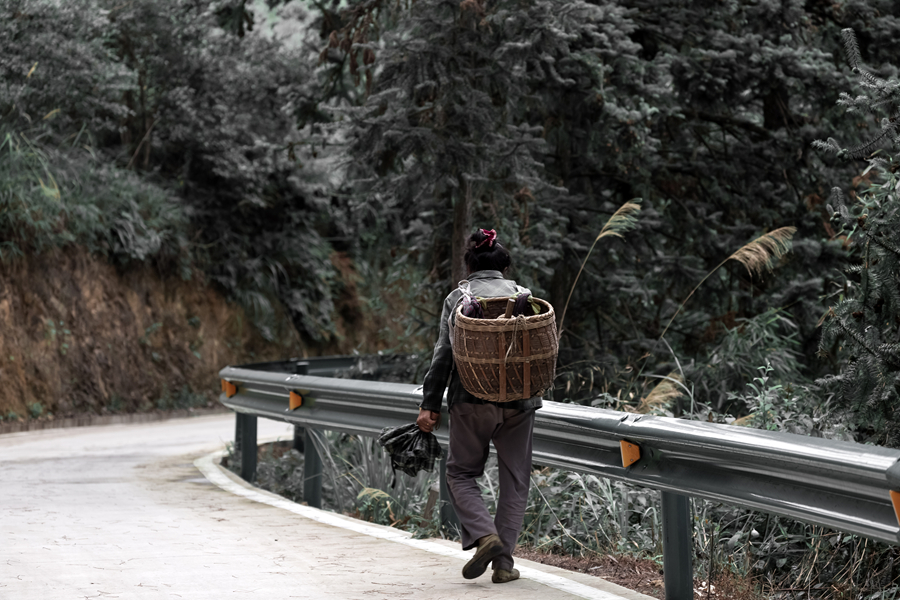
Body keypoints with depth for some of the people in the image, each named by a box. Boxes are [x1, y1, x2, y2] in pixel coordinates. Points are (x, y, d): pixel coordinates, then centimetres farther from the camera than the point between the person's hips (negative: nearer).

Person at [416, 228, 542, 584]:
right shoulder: (521, 295, 6)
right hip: (518, 401, 2)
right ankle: (504, 561, 5)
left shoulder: (458, 298, 1)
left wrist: (429, 404, -1)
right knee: (514, 480, 10)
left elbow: (444, 353, -4)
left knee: (461, 472, 12)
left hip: (471, 400, -1)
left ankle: (484, 535, -11)